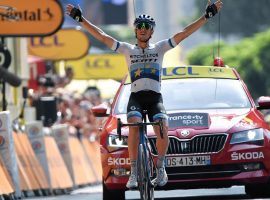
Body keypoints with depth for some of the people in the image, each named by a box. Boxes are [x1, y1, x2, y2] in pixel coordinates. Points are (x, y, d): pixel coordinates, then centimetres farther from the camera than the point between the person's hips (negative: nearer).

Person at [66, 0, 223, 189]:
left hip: (155, 97, 0)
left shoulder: (159, 48, 13)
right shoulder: (128, 49, 13)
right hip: (136, 97, 0)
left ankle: (160, 166, -1)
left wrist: (207, 16, 1)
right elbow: (102, 36, 9)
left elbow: (184, 34, 7)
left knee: (163, 129, -25)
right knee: (134, 127, -29)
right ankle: (134, 171, -24)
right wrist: (81, 19, 4)